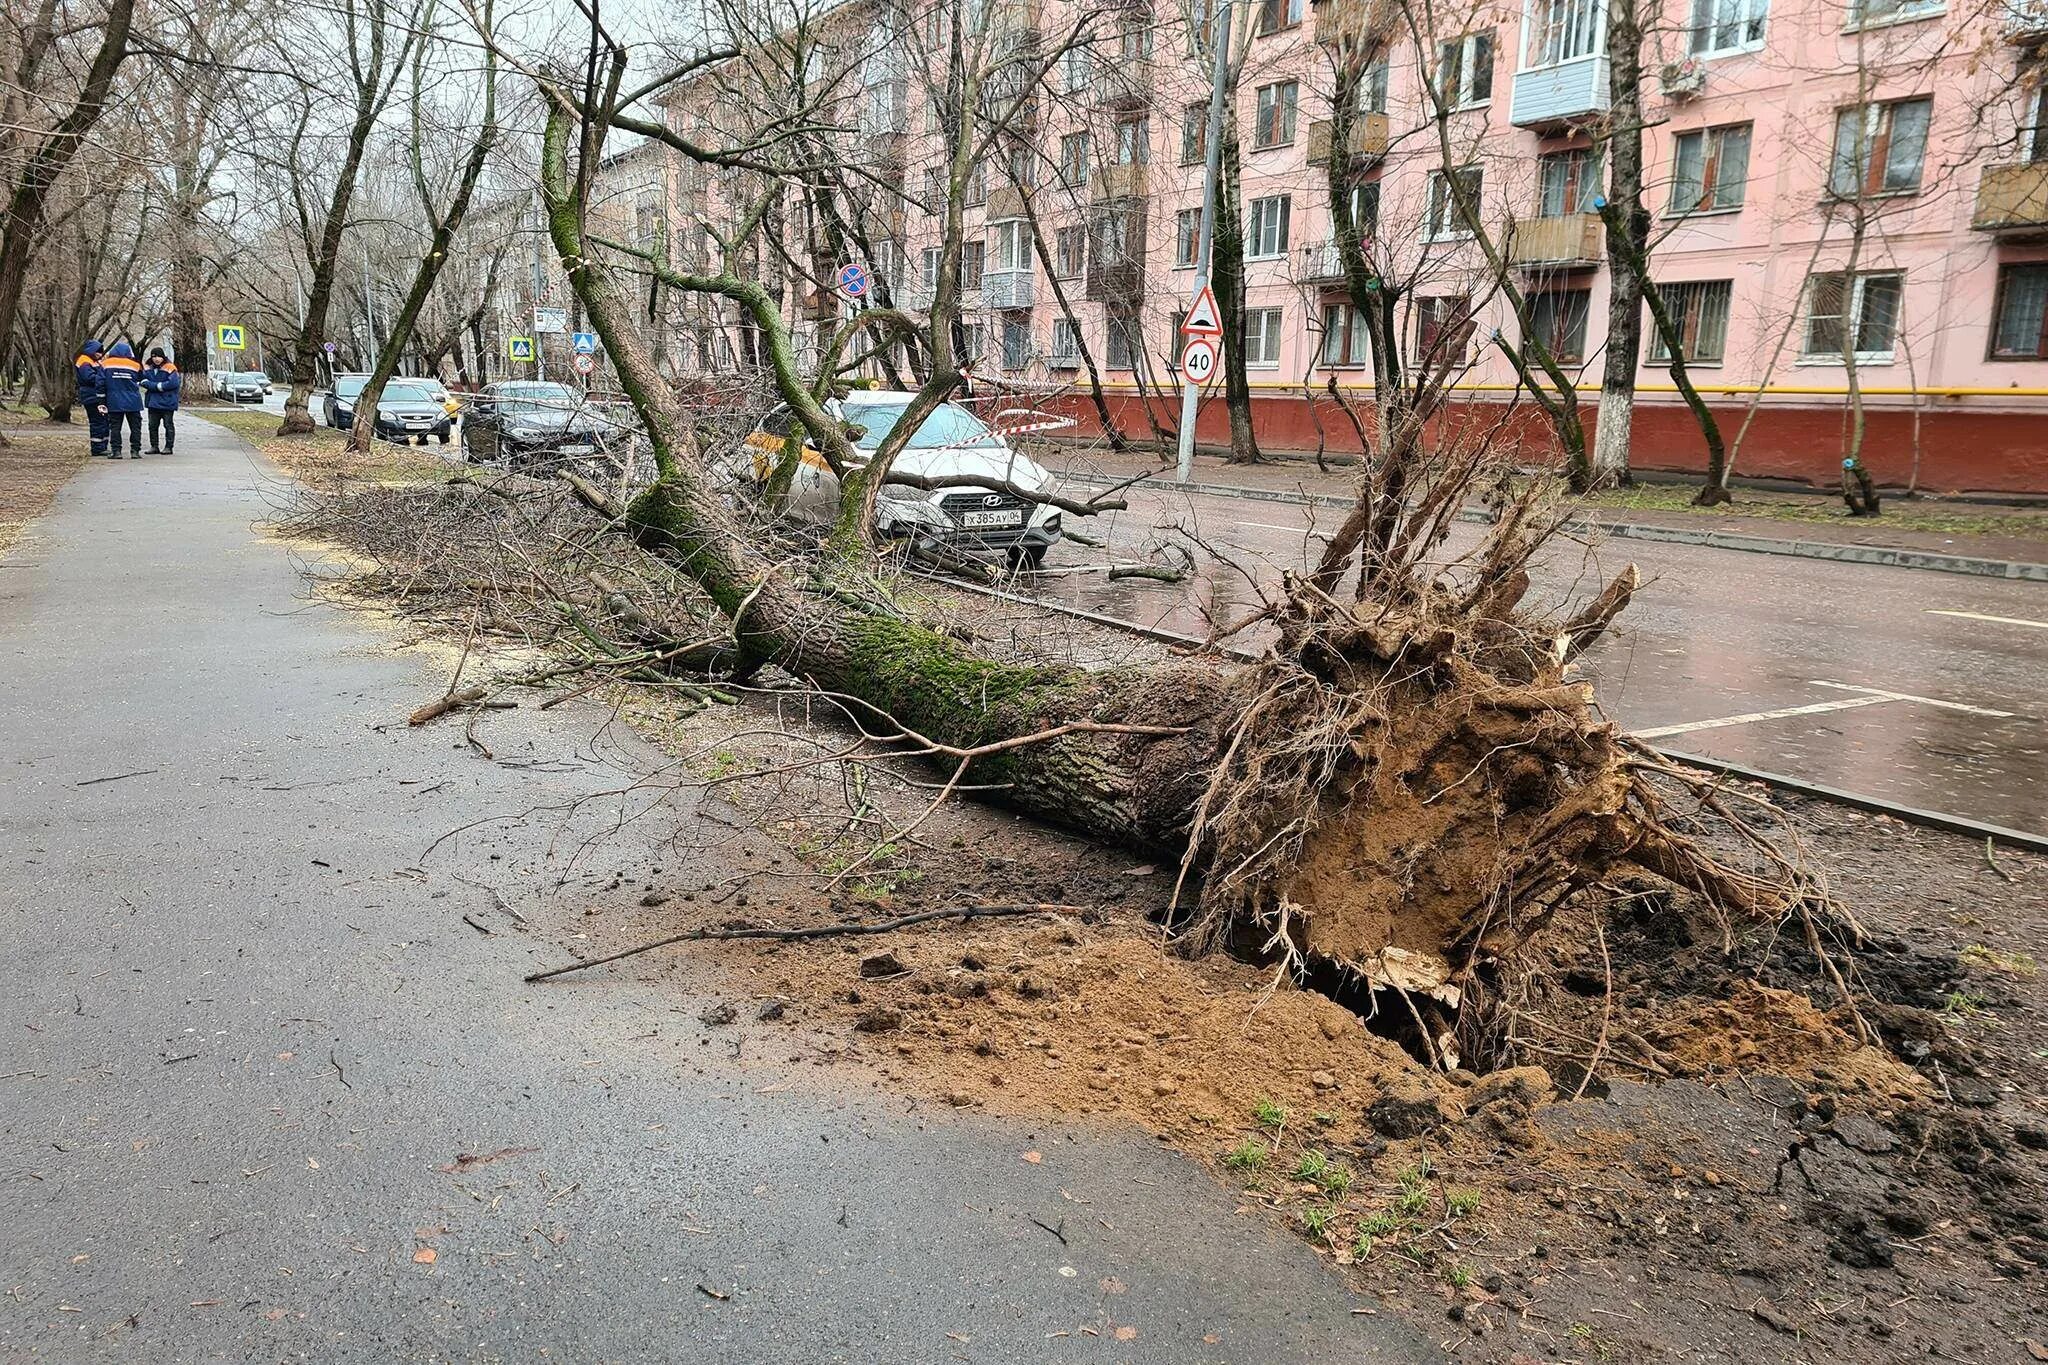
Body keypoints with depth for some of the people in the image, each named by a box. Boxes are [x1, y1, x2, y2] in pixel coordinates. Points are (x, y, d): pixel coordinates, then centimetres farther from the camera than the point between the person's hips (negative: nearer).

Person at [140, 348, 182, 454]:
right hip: (153, 401, 6)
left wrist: (158, 386, -13)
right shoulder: (148, 368, 9)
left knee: (168, 425, 3)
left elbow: (173, 383, -19)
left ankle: (168, 447, 8)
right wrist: (157, 386, -16)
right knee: (152, 425, 9)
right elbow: (143, 381, -1)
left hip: (167, 402, -6)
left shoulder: (170, 368, -8)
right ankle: (154, 446, 17)